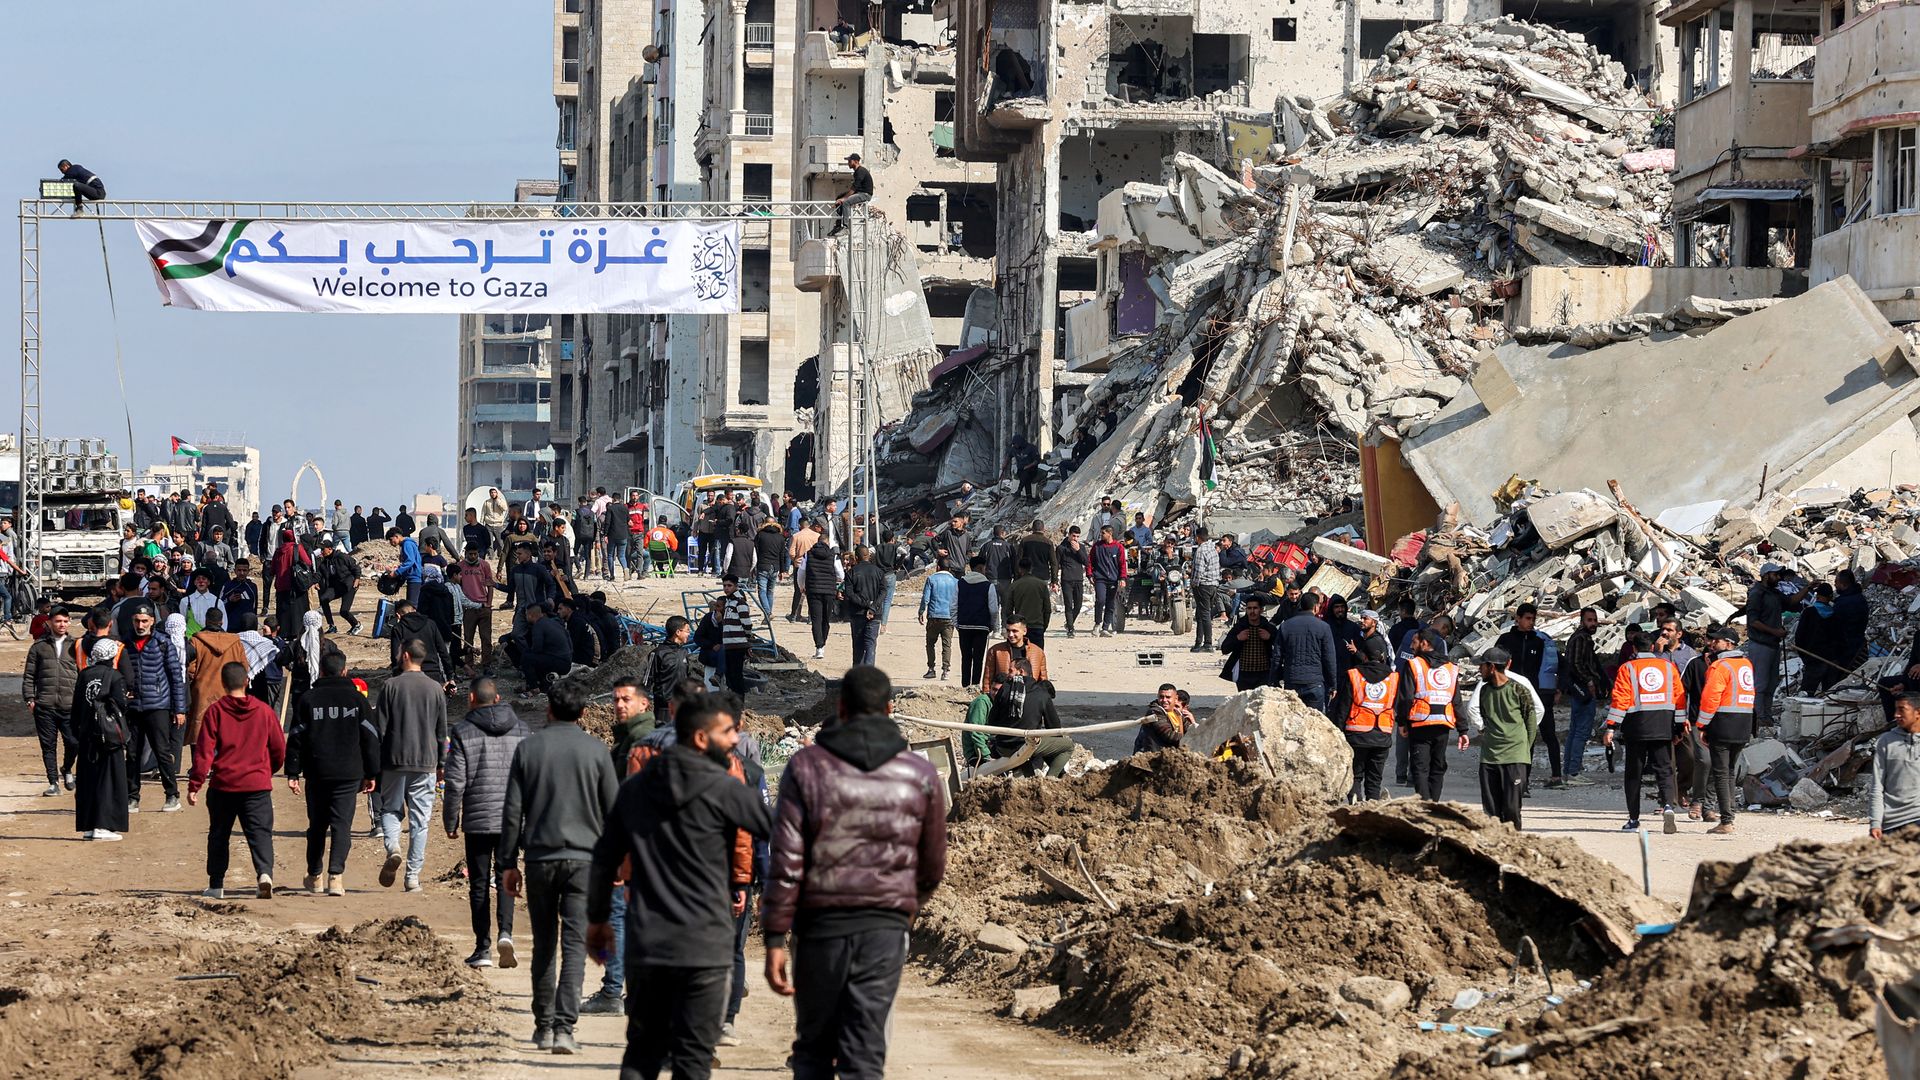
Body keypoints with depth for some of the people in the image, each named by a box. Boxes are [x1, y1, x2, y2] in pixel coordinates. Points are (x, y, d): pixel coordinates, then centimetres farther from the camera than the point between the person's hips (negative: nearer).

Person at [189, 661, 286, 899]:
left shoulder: (215, 711, -3)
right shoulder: (264, 711, 3)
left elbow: (204, 751, -7)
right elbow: (279, 749, 10)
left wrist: (194, 785, -5)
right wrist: (268, 770, 30)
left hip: (223, 785, 0)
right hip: (258, 785, 0)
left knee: (219, 835, 15)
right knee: (260, 833, -3)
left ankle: (216, 885, 18)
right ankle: (264, 873, -27)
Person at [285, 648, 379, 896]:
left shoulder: (307, 699, 1)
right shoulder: (356, 698, 1)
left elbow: (296, 738, 1)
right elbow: (370, 738, 3)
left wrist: (293, 773, 4)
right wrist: (371, 774, 9)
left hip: (316, 773, 1)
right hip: (349, 773, -1)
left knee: (317, 825, 14)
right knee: (342, 824, -2)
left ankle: (315, 876, 22)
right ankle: (336, 876, -16)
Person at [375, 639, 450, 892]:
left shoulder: (391, 686, -4)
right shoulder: (436, 689, 3)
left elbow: (380, 728, -3)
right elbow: (442, 732, 8)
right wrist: (440, 765, 20)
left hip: (395, 760, -2)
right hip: (425, 763, 2)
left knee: (389, 809, 14)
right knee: (419, 819, 5)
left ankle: (393, 847, -14)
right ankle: (413, 876, 2)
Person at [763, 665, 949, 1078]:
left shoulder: (807, 767, -3)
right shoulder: (919, 775, 3)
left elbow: (786, 862, -7)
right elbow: (933, 866, 12)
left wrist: (775, 937, -4)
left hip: (820, 924, -1)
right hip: (886, 928, 1)